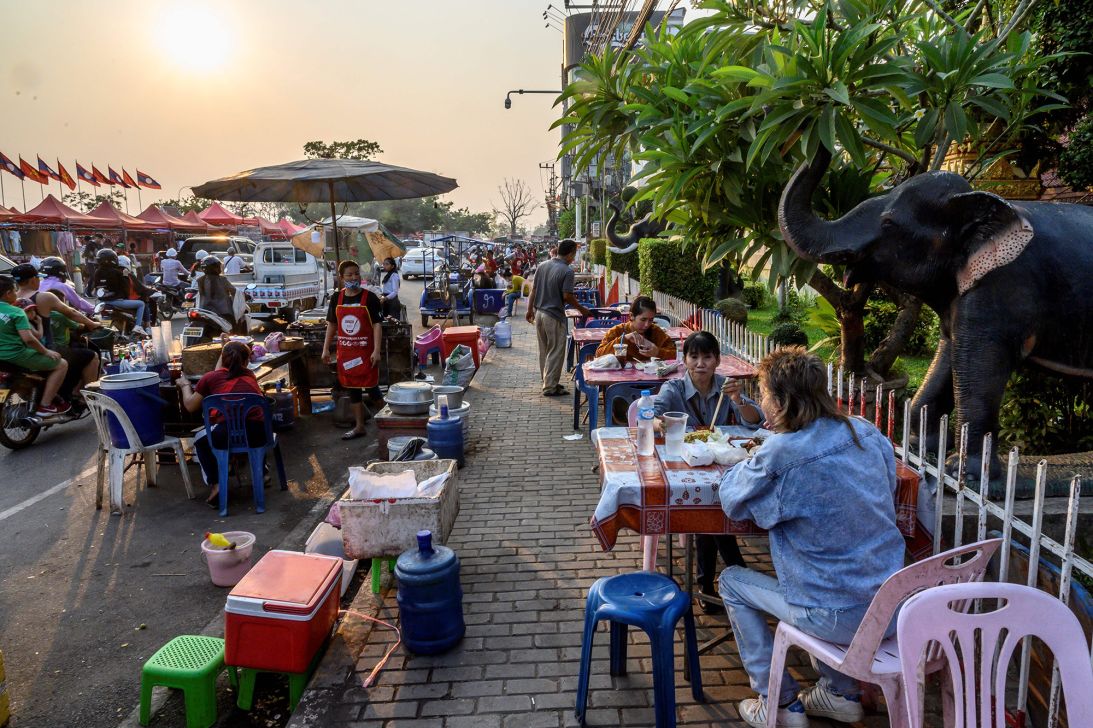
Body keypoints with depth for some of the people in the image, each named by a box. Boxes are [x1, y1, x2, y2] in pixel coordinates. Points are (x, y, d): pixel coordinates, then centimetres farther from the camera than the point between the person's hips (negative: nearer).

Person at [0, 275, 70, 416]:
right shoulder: (16, 312, -17)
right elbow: (28, 339, -24)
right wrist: (46, 352, -9)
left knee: (42, 358, 33)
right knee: (62, 364, 0)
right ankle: (45, 405, -2)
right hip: (16, 355, -9)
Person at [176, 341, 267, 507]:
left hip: (227, 436, -3)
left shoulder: (210, 378, 10)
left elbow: (190, 406, 22)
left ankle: (215, 484, 16)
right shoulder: (249, 375, 18)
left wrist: (185, 385, 40)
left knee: (200, 440, 31)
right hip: (258, 435, 3)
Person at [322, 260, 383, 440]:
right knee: (353, 389, 11)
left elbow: (377, 325, -10)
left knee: (372, 388, 1)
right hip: (345, 351, 4)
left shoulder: (370, 298, -8)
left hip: (365, 351, -4)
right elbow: (331, 325, 12)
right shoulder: (336, 299, 5)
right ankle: (359, 427, 21)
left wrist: (376, 350, -17)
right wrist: (326, 349, 9)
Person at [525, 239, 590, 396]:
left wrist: (530, 309, 16)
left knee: (544, 351, 16)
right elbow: (567, 296, -16)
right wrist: (581, 309, -2)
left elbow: (533, 290, 8)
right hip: (554, 316, -7)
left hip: (539, 313, 7)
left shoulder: (542, 266, 6)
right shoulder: (567, 271, -14)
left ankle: (547, 382, 27)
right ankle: (550, 387, 4)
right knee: (556, 352, 2)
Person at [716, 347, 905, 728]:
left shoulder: (781, 453, -21)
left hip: (840, 619, -7)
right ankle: (842, 692, 37)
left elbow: (731, 501, -7)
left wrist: (751, 463, 12)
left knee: (732, 581, 14)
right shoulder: (868, 433, -1)